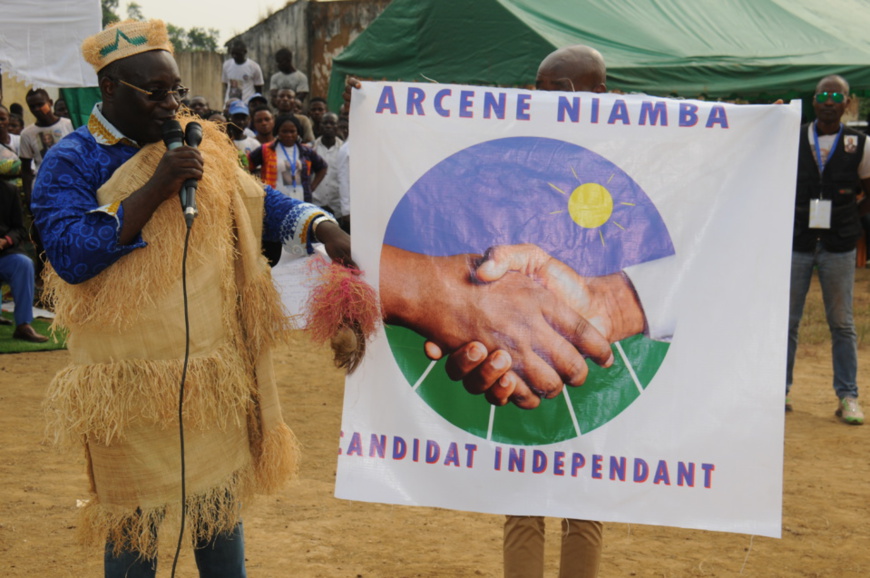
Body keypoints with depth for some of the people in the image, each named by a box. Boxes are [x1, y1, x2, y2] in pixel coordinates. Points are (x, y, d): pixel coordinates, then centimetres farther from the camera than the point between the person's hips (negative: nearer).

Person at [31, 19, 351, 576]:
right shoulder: (70, 162, -8)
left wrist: (325, 229, -11)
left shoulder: (199, 144, 6)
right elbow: (70, 257, -20)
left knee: (222, 503, 15)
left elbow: (257, 200, 7)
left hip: (215, 368, 4)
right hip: (131, 379, -4)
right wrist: (157, 187, -23)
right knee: (136, 521, 7)